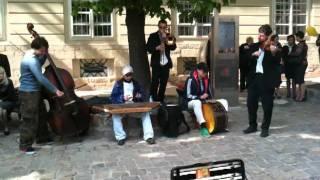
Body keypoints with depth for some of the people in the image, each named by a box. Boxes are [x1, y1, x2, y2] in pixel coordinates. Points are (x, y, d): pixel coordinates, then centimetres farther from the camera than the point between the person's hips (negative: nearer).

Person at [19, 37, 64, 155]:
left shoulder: (31, 56, 7)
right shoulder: (31, 60, -24)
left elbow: (39, 64, 26)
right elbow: (41, 79, -27)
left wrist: (45, 55, 8)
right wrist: (55, 90, -21)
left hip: (34, 91, 10)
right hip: (29, 93, -10)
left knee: (41, 115, 19)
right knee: (30, 119, -4)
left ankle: (42, 137, 33)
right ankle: (25, 145, 6)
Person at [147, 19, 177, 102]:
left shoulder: (168, 36, 9)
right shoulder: (153, 36, 3)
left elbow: (173, 48, -4)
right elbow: (148, 48, -4)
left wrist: (173, 43, -26)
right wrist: (157, 48, -22)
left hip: (166, 64, 3)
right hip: (156, 64, -3)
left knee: (163, 83, 5)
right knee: (155, 83, -7)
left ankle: (160, 100, 13)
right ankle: (153, 101, -2)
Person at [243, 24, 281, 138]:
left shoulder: (273, 47, -4)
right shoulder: (254, 47, 9)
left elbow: (276, 64, -15)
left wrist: (273, 53, -31)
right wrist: (253, 55, -15)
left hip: (267, 79, -4)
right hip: (254, 78, 5)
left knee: (267, 105, 3)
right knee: (251, 103, 10)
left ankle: (265, 128, 16)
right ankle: (252, 126, 26)